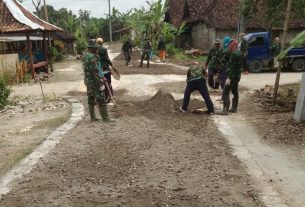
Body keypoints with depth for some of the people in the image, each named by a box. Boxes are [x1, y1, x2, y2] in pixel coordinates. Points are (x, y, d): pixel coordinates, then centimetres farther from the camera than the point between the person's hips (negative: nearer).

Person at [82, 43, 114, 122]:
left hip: (88, 81, 10)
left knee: (91, 100, 13)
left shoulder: (85, 55, 11)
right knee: (101, 100, -4)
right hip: (94, 82, -10)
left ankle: (92, 117, 20)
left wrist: (101, 78, 16)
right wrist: (100, 82, -18)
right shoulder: (91, 57, -20)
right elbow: (95, 71, -23)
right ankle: (105, 117, 2)